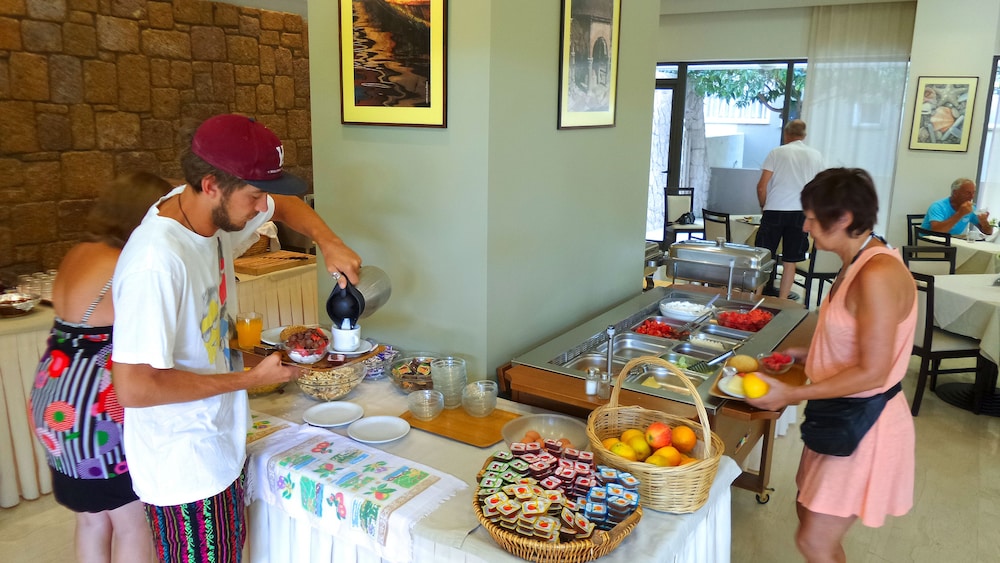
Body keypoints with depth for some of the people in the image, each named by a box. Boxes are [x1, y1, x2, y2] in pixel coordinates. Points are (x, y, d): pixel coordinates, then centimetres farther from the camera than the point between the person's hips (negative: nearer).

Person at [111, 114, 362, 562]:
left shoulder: (209, 209, -7)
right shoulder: (157, 261, -31)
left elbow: (284, 204, 13)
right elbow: (133, 387, -29)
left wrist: (328, 242, -6)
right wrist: (251, 378, -22)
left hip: (222, 447, 8)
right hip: (184, 470, -8)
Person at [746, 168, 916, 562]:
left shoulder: (878, 275, -25)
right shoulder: (858, 264, 5)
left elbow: (872, 372, -25)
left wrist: (792, 395, -22)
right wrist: (805, 355, 11)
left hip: (863, 425, -9)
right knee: (809, 513, 20)